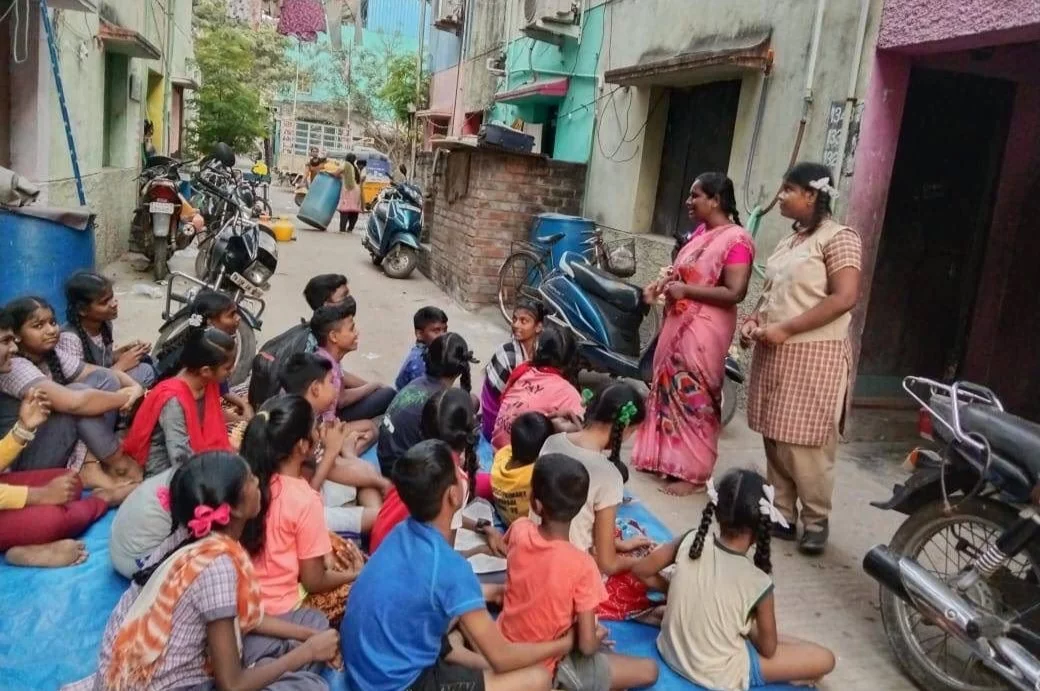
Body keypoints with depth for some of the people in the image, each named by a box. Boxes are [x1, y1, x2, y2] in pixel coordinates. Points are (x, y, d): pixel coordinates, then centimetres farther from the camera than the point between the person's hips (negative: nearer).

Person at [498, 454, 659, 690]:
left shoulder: (519, 531, -15)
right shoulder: (582, 565, -27)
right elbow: (587, 646, -20)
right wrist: (598, 636, 2)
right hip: (543, 668, -4)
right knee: (649, 670, 1)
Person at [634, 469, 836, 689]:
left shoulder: (692, 541, -17)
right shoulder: (758, 583, -26)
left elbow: (641, 571, -4)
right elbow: (768, 649, -12)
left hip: (671, 651, 5)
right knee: (824, 659, 5)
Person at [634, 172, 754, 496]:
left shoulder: (736, 240, -17)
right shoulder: (702, 231, 10)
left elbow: (735, 293, -23)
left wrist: (684, 290, -22)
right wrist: (661, 283, 4)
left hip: (704, 332, -9)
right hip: (679, 324, 9)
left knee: (693, 397, -2)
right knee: (669, 389, 16)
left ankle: (693, 472, 10)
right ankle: (666, 457, 30)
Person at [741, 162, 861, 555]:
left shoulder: (839, 238, -9)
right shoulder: (789, 240, 16)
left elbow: (845, 298, -19)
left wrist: (785, 329, -20)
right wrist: (754, 320, 4)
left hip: (813, 356, -8)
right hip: (775, 354, 8)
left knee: (804, 443, -4)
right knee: (775, 439, 10)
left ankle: (816, 519, 12)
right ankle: (781, 514, 20)